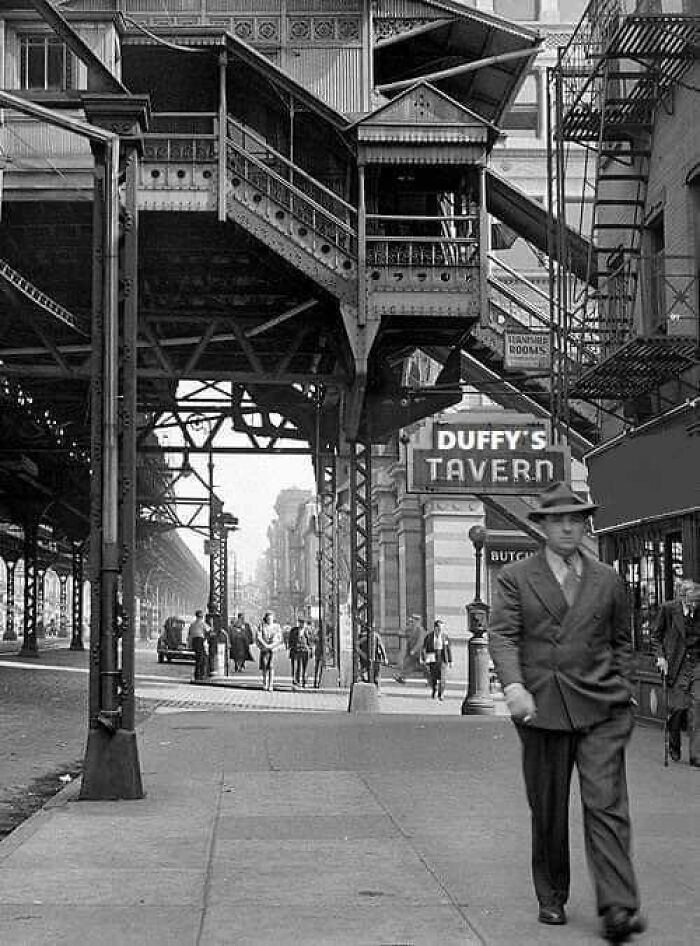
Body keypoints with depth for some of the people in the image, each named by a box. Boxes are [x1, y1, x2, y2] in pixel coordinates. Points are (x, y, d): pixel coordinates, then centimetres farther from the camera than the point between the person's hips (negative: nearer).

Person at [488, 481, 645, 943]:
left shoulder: (608, 580, 12)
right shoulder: (515, 578, 5)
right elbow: (502, 635, -7)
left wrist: (622, 691, 11)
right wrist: (514, 686, -22)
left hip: (601, 710, 1)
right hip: (542, 709, 0)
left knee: (607, 806, -9)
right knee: (547, 812, 7)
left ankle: (618, 909, -12)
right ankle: (552, 899, 22)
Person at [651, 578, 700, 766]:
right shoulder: (668, 609, -4)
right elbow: (655, 635, 6)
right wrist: (660, 656, -3)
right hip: (676, 666, -1)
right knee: (677, 707, 0)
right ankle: (674, 746, 26)